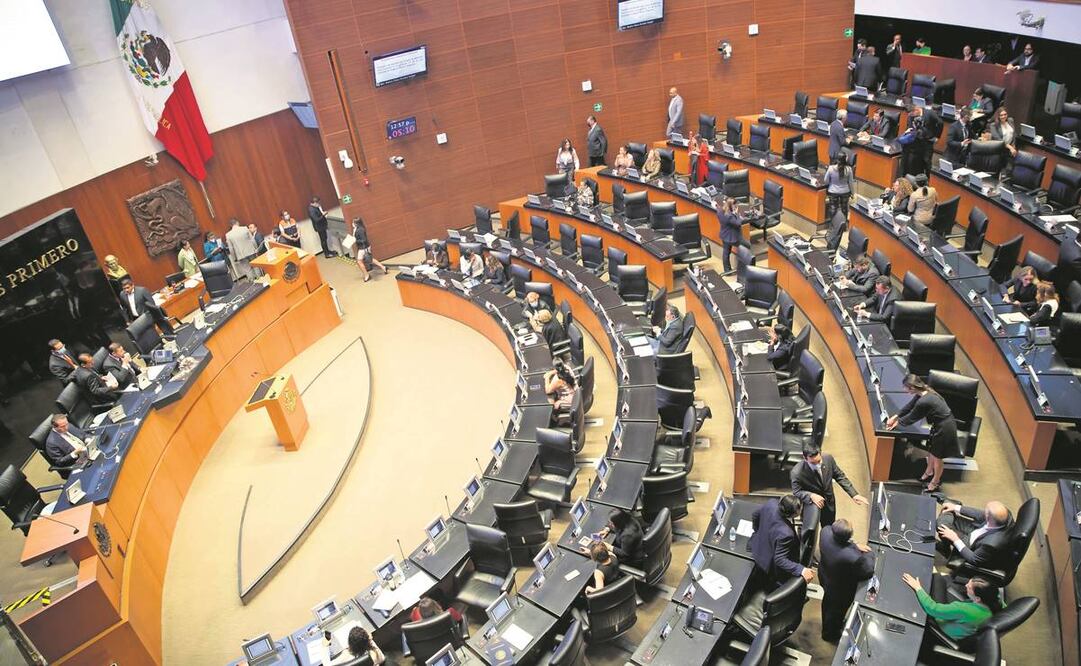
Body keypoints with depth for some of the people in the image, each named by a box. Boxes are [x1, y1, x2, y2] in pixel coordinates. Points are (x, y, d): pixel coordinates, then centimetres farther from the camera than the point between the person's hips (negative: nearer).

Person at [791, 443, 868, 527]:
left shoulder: (828, 458, -21)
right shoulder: (797, 473, -33)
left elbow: (840, 476, -7)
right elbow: (796, 492, -20)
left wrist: (854, 494, -11)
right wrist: (811, 496, -38)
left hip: (829, 504, 4)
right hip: (810, 504, -4)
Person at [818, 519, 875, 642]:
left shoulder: (825, 531, -32)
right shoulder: (853, 557, -46)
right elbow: (868, 572, -23)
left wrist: (854, 545, -15)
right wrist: (869, 553, -8)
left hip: (825, 578, 5)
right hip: (841, 591, -5)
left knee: (828, 602, 34)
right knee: (836, 610, 26)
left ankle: (827, 625, 64)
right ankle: (830, 634, 55)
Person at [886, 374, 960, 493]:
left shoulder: (923, 402, -34)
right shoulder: (925, 391, -7)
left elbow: (911, 418, -18)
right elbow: (909, 406, 5)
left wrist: (898, 422, 0)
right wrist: (895, 417, 6)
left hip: (944, 429, -9)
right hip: (940, 424, 9)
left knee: (937, 456, 14)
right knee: (930, 450, 27)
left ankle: (936, 482, 37)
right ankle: (929, 472, 51)